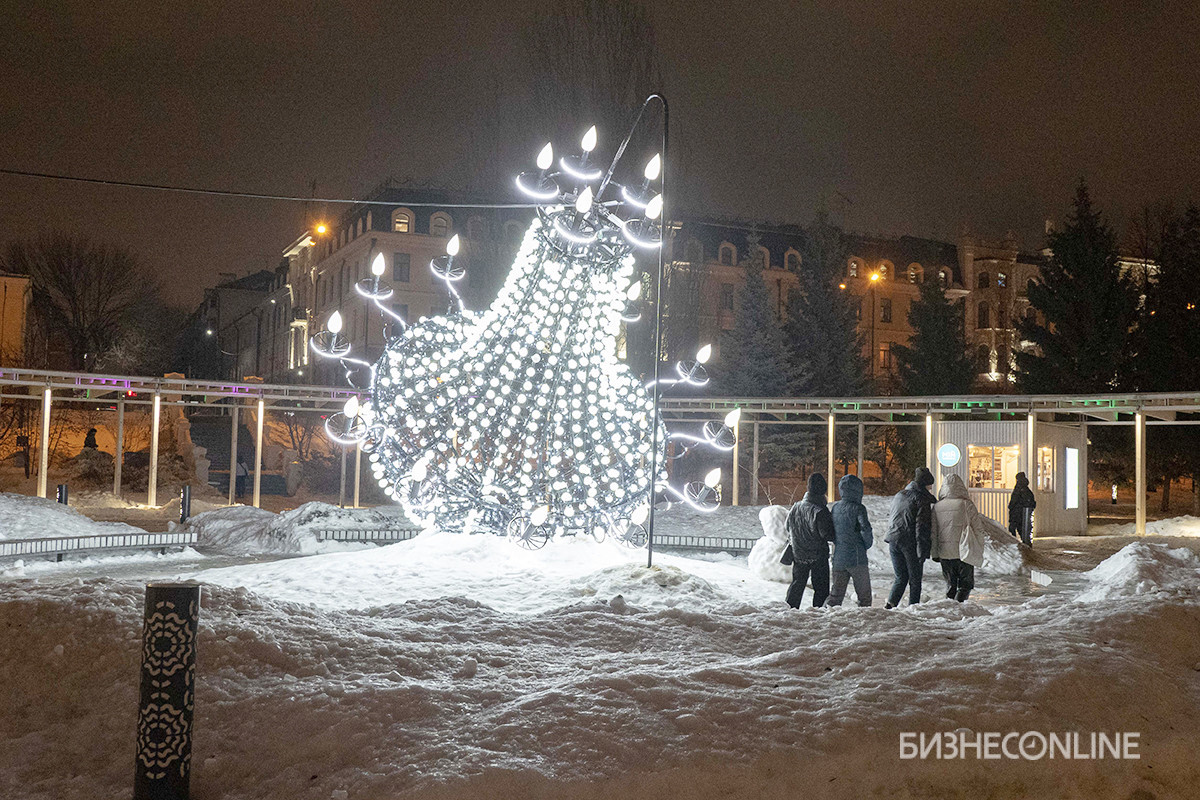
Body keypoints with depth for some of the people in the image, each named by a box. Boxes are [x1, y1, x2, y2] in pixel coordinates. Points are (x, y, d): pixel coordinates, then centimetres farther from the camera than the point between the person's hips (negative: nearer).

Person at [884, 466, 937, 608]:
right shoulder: (921, 499, -7)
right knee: (915, 580, 7)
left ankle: (891, 603, -4)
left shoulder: (898, 495, 15)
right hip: (910, 543, -6)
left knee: (900, 577, 14)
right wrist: (922, 552, -14)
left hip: (894, 541, 6)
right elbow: (921, 526, -13)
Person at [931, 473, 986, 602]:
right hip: (963, 553, -3)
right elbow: (978, 527, -4)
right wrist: (979, 548, 8)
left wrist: (935, 553, 14)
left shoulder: (937, 506, 2)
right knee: (966, 584, 6)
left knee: (950, 584, 16)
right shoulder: (966, 504, -9)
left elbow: (933, 532, 6)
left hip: (944, 553, 3)